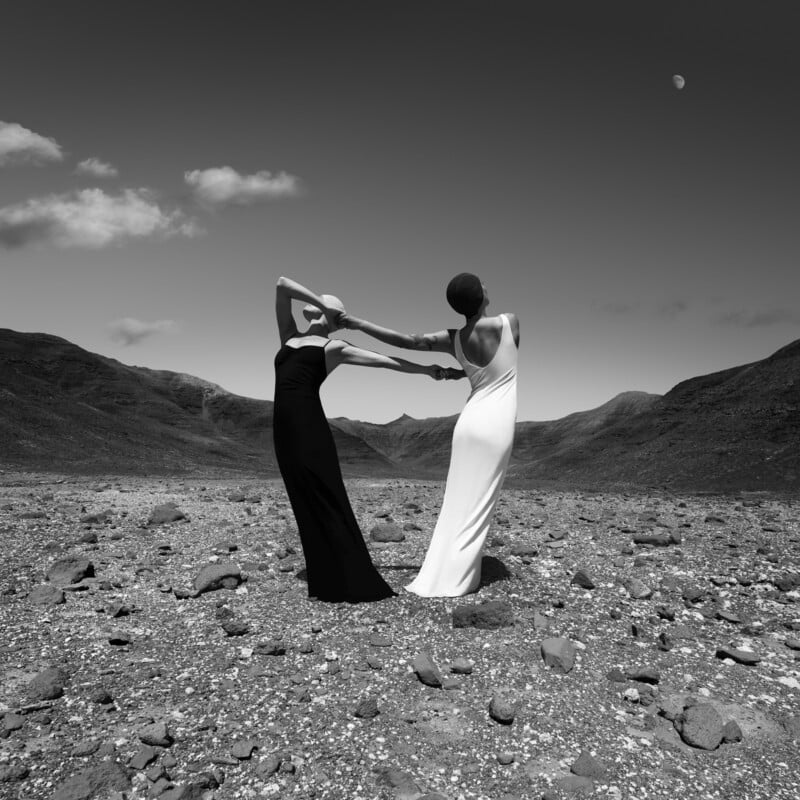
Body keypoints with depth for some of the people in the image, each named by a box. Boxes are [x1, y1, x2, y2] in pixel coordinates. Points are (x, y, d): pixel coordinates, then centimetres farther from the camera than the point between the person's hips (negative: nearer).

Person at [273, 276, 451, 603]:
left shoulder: (334, 347, 7)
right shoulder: (290, 336, 20)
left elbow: (386, 360, 10)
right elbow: (281, 284, 13)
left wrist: (425, 369, 12)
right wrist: (321, 302, 9)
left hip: (309, 428, -5)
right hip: (284, 431, 5)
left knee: (326, 502, -6)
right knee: (306, 506, 7)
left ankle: (353, 583, 0)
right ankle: (328, 582, 15)